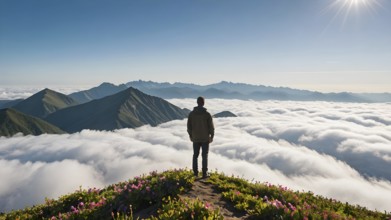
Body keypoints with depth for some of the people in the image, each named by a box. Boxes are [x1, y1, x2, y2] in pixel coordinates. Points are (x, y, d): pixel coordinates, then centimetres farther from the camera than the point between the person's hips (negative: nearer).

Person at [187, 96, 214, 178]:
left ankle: (195, 172, 21)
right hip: (205, 138, -2)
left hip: (195, 138, 2)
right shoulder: (207, 114, -14)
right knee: (204, 156, 7)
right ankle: (204, 173, 10)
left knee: (195, 155, 16)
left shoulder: (191, 113, -5)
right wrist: (212, 136, 4)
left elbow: (189, 126, 0)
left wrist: (191, 136, 14)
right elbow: (211, 127, -10)